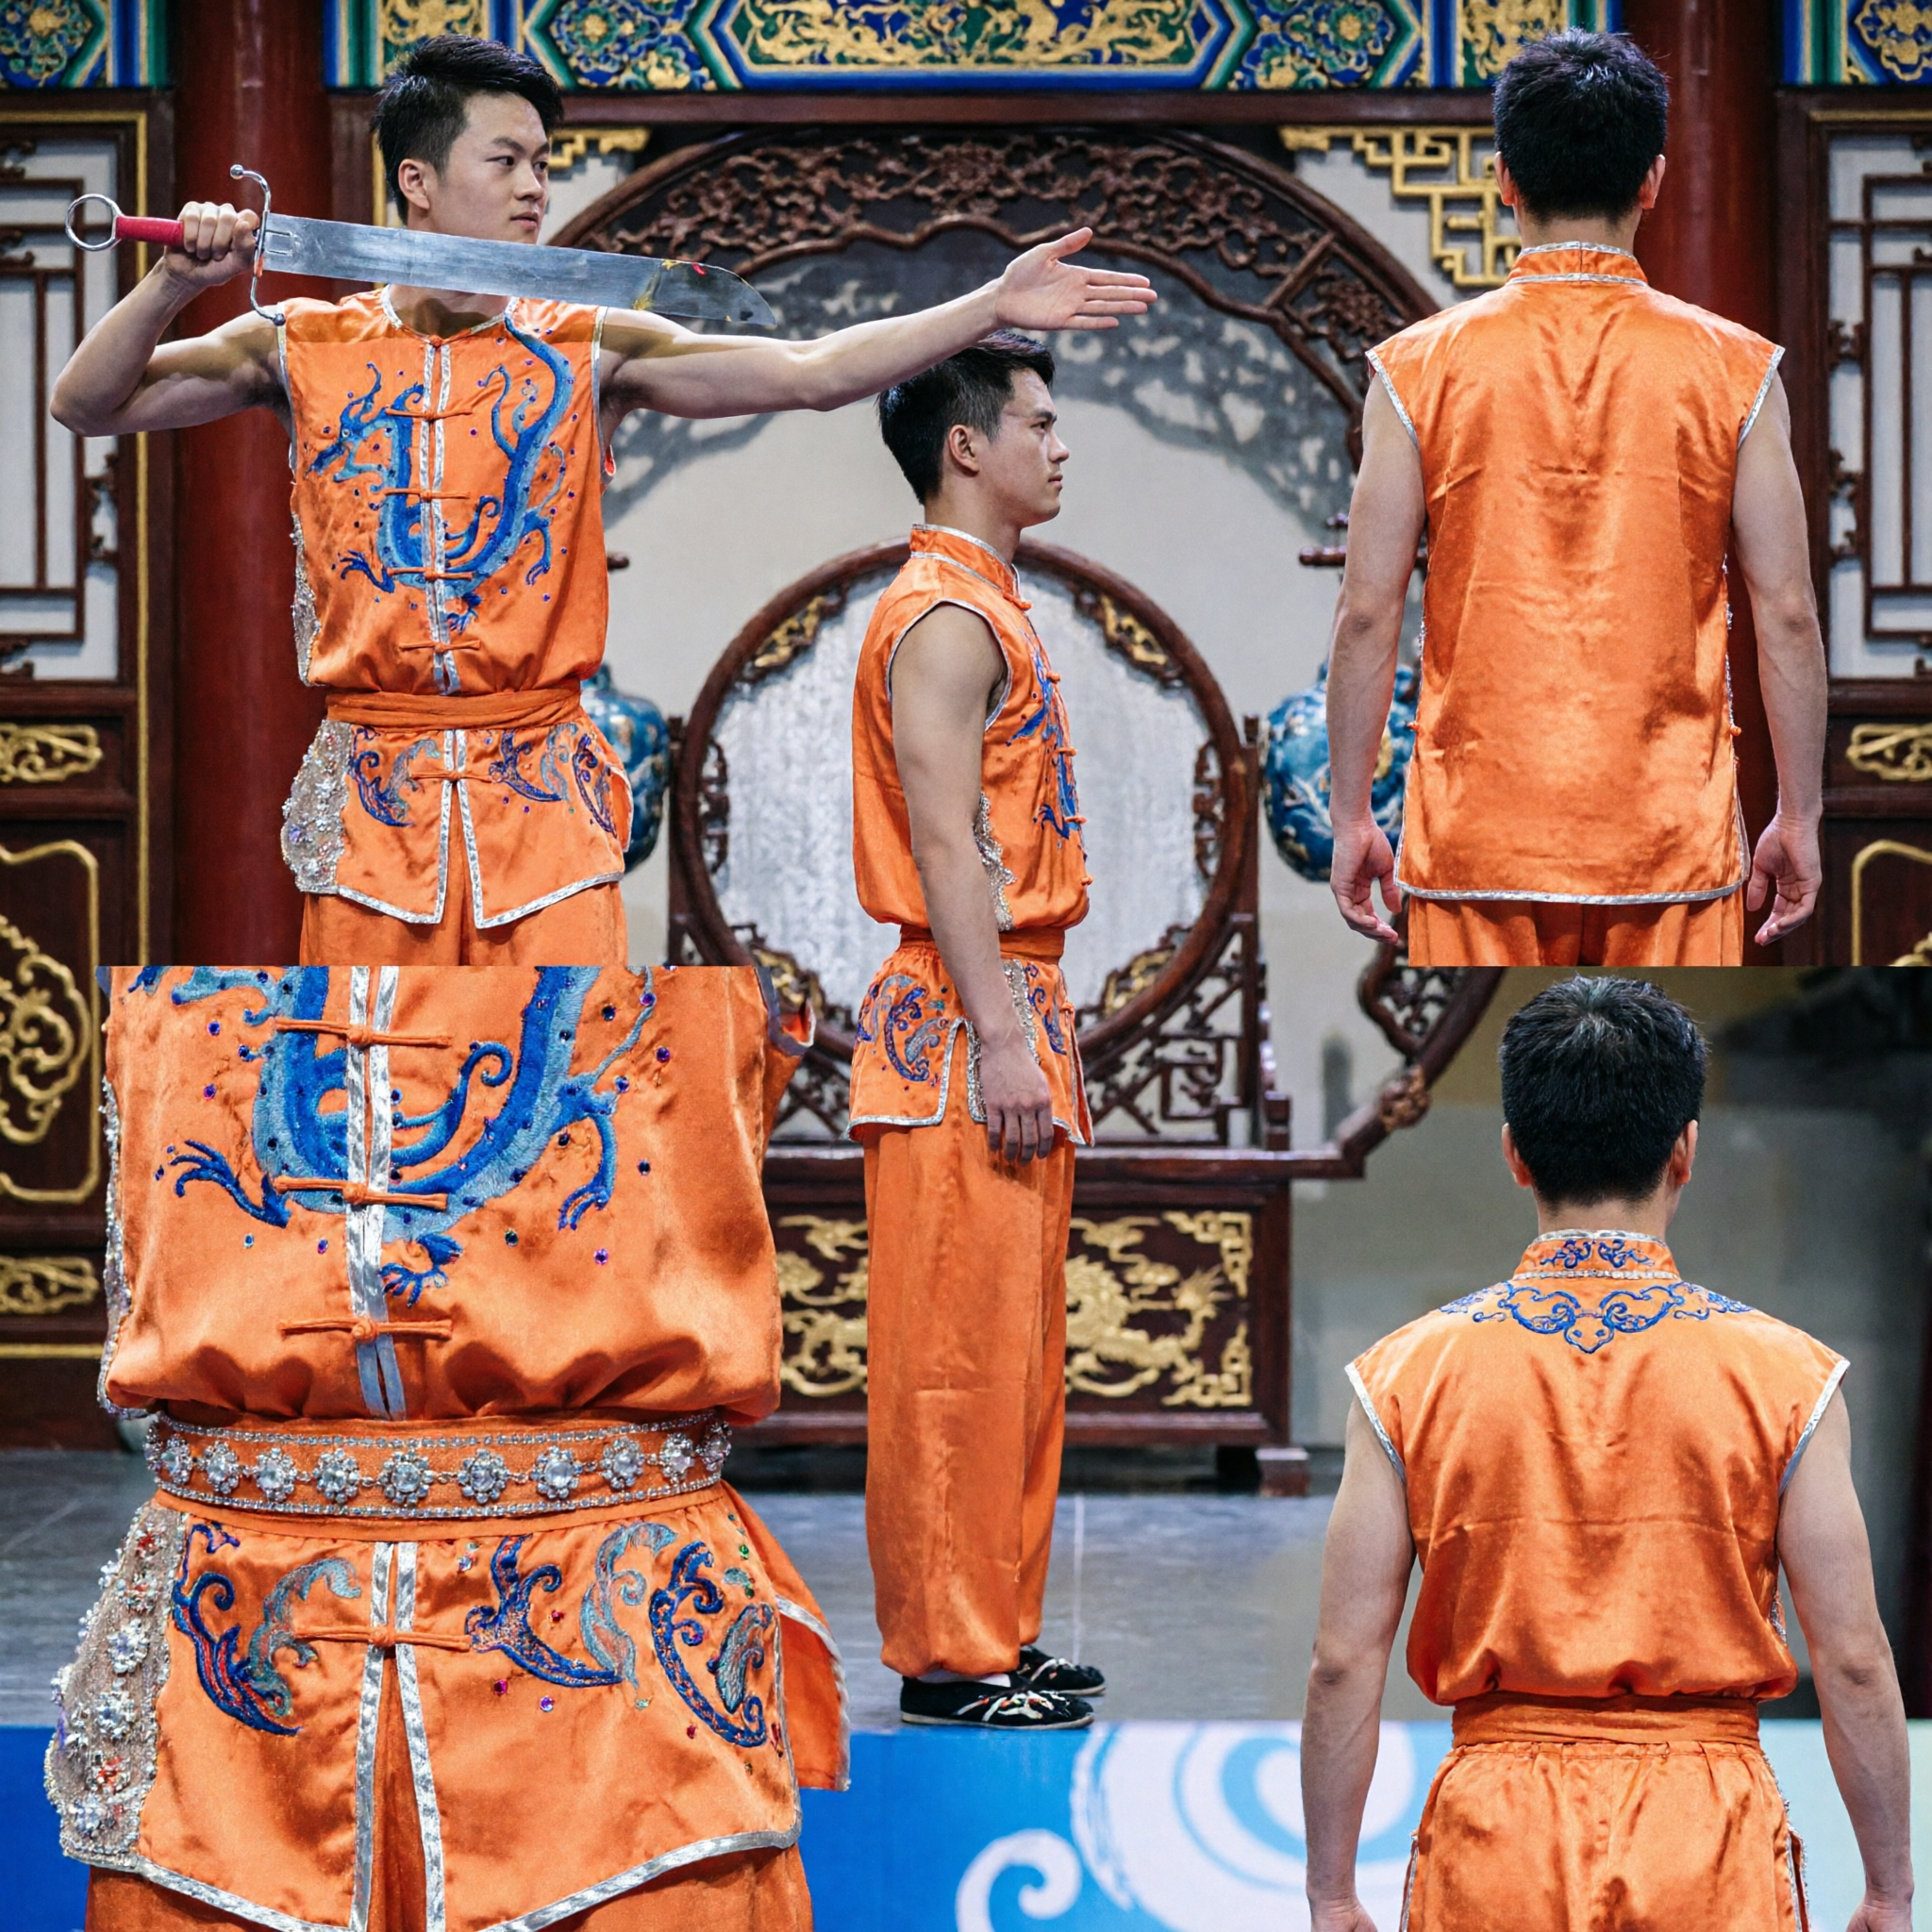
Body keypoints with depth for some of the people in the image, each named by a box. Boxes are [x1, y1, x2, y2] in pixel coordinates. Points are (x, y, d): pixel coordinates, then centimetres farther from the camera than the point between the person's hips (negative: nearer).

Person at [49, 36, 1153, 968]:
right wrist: (177, 285, -9)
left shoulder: (588, 354, 4)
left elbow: (809, 374, -2)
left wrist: (991, 308, -10)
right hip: (373, 792, 0)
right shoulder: (307, 351, 6)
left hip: (543, 794, 0)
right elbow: (88, 404, 8)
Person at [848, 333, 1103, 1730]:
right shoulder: (944, 620, -12)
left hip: (1013, 1013, 10)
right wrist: (999, 1043, -22)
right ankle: (947, 1655, -5)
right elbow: (944, 846, -19)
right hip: (965, 1024, -10)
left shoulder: (993, 609, 19)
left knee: (1015, 1344, 12)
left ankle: (995, 1632, 17)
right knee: (958, 1347, -7)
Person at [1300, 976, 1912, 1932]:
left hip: (1494, 1843, 1)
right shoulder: (1783, 1375, -2)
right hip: (1709, 1841, -1)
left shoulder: (1407, 1376, 0)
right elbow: (1853, 1662, -2)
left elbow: (1344, 1664, -1)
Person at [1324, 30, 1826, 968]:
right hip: (1672, 842, 0)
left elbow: (1368, 613, -1)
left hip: (1476, 843, 0)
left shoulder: (1419, 369, -1)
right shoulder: (1737, 370, 0)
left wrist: (1350, 817, 6)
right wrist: (1798, 818, 8)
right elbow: (1787, 615, 0)